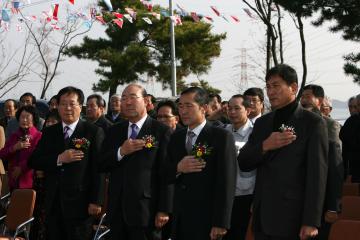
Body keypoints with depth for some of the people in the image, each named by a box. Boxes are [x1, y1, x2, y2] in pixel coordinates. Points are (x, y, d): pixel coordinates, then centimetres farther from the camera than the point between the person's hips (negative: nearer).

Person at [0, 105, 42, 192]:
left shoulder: (39, 136, -6)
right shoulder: (14, 136, 15)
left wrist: (21, 168, -10)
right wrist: (14, 148, -9)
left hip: (30, 181, -6)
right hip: (14, 181, 6)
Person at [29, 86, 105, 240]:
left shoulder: (94, 132, -1)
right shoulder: (49, 132, 12)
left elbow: (99, 169, -6)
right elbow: (33, 162, 6)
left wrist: (96, 201, -11)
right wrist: (59, 159, -11)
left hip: (79, 203, -4)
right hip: (53, 204, 4)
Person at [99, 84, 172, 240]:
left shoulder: (162, 131, -4)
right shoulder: (114, 131, 13)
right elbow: (101, 165, 9)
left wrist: (164, 210, -11)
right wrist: (121, 152, -10)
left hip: (146, 210, -4)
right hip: (117, 210, 5)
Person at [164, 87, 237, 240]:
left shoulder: (222, 137, -7)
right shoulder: (176, 137, 10)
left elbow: (226, 183, -11)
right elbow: (165, 176, 11)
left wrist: (221, 223, -15)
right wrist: (178, 168, -11)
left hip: (207, 219, -5)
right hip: (179, 218, 5)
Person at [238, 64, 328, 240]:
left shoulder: (313, 123, -5)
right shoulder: (262, 123, 12)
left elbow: (317, 174, -9)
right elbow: (243, 164, 10)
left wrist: (311, 222, -14)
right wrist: (264, 146, -10)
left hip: (293, 219, -5)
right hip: (262, 218, 5)